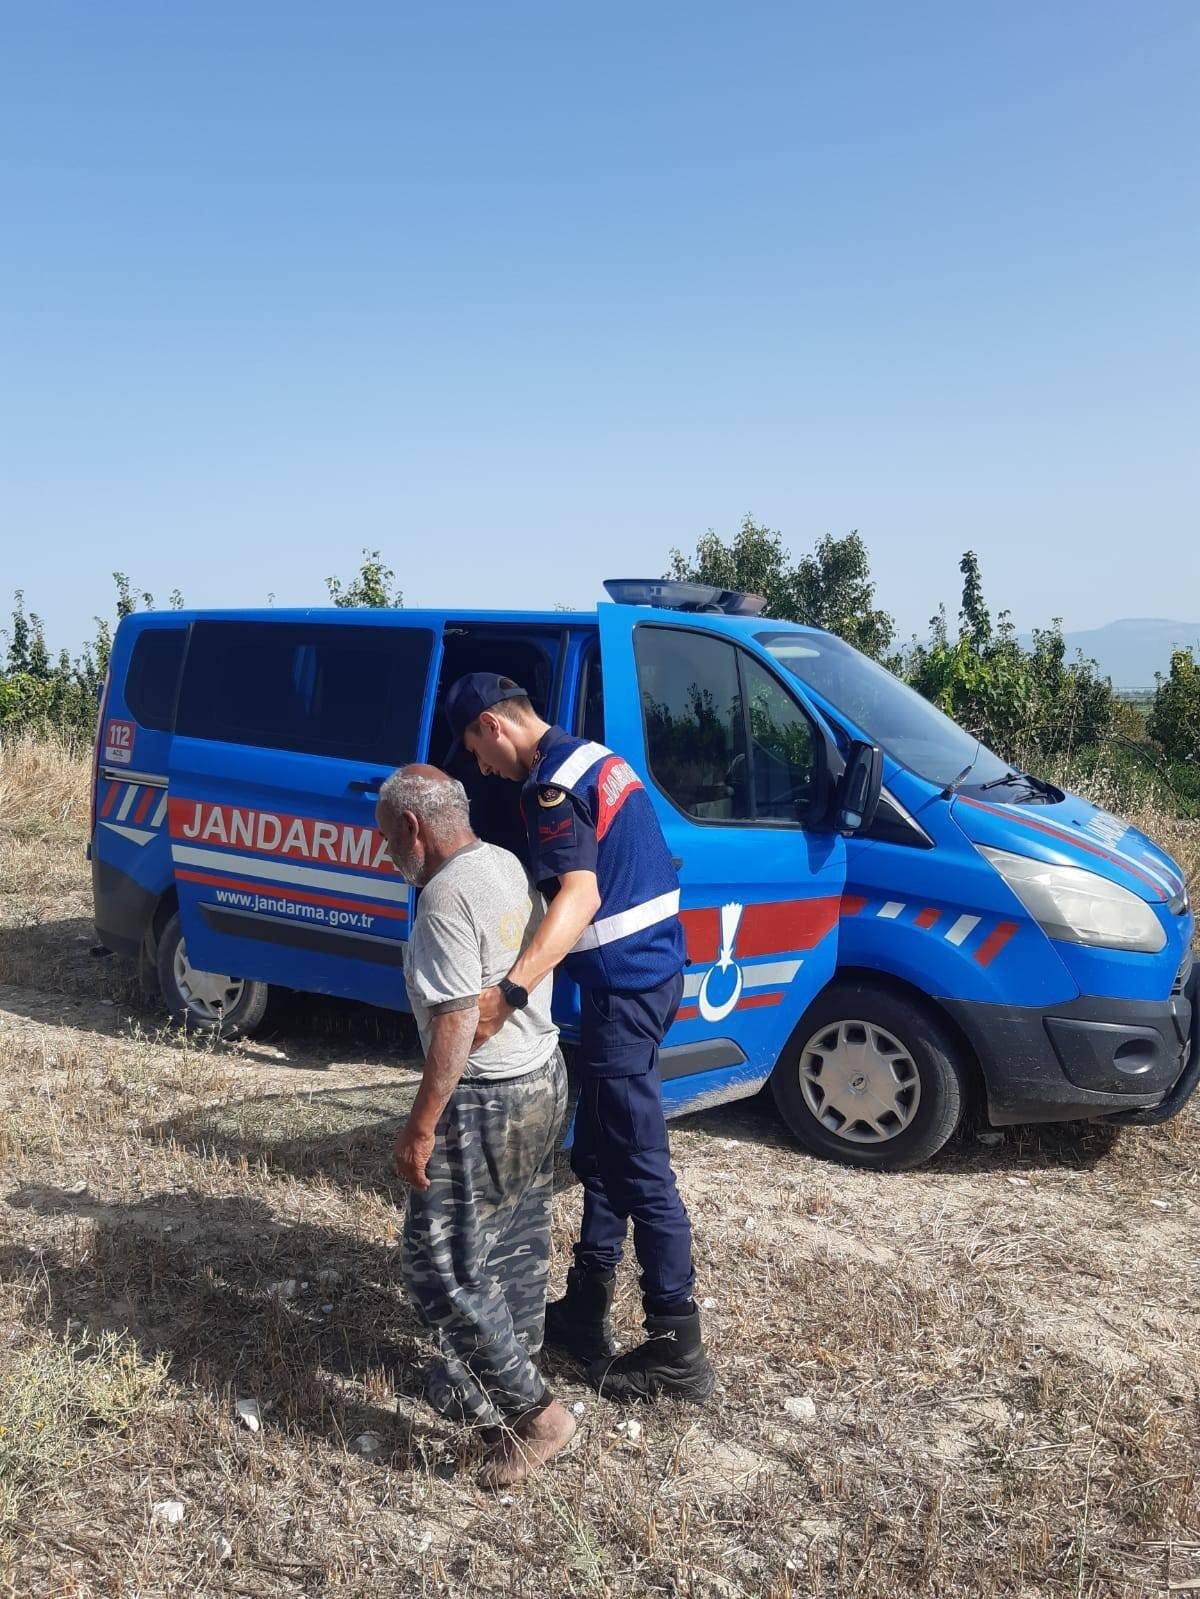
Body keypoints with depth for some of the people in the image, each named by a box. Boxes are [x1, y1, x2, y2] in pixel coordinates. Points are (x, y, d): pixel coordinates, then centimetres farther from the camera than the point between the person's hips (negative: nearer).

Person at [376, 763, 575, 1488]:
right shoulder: (509, 864, 6)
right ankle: (502, 1387, 35)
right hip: (545, 1076, 10)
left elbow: (456, 1022, -24)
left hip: (488, 1099, -10)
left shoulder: (447, 895, -22)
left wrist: (421, 1127, -18)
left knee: (444, 1266, 1)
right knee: (517, 1249, 20)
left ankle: (533, 1411, 7)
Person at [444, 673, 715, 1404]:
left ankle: (678, 1351, 9)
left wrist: (509, 991, -41)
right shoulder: (597, 757, 14)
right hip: (655, 967, 10)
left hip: (625, 985, -10)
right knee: (599, 1152, 18)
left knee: (639, 1170, -1)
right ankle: (586, 1308, 30)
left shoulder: (551, 785, -17)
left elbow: (579, 897, -30)